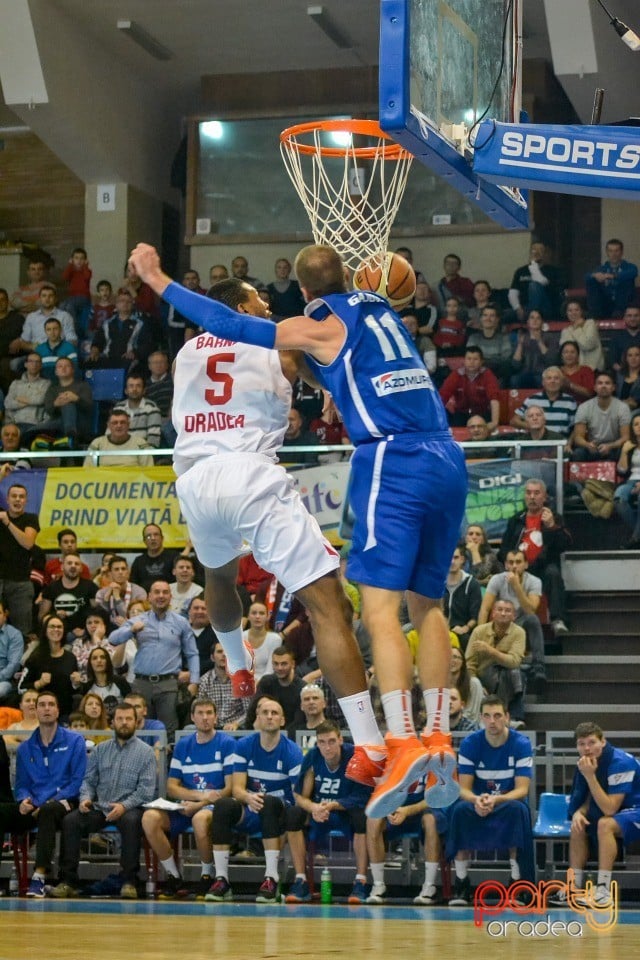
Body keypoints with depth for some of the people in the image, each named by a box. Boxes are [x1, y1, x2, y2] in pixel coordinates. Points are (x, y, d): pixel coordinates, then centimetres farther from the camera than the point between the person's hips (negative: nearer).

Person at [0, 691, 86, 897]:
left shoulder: (74, 741, 6)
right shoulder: (25, 748, 18)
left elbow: (78, 781, -1)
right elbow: (21, 785, 17)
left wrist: (51, 801, -13)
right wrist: (24, 800, -7)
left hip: (62, 804, -4)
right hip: (33, 808, 4)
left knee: (48, 811, -40)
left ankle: (40, 876, -45)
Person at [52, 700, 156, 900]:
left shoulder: (145, 752, 5)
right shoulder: (101, 749, 17)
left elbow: (146, 790, -5)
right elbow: (89, 780, 15)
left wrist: (124, 806, -20)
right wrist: (86, 797, -8)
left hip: (129, 808, -3)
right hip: (98, 808, 3)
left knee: (131, 821, -38)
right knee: (70, 820, -23)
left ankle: (129, 881, -29)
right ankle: (68, 881, -19)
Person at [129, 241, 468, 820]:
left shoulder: (320, 327, 2)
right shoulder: (380, 310, 22)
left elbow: (234, 327, -3)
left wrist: (159, 282, 3)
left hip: (394, 460, -7)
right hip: (447, 458, 7)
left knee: (381, 603, -11)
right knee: (428, 603, 12)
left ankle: (403, 743, -24)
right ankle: (440, 741, 7)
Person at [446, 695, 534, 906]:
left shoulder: (521, 744, -10)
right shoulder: (470, 744, -6)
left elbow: (522, 790, -15)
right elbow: (463, 789, -9)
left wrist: (496, 799, -35)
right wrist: (476, 800, -34)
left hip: (509, 803, -1)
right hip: (478, 806, 1)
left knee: (518, 809, -36)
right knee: (461, 809, -33)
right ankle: (461, 886, -25)